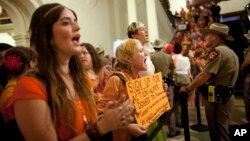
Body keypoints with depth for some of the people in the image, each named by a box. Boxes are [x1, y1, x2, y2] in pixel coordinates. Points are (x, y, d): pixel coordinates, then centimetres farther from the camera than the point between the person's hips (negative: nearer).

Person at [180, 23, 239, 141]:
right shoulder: (229, 51, 14)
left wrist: (187, 88, -10)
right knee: (222, 130, 21)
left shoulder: (216, 51, -18)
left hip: (216, 97, -10)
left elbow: (205, 75, -23)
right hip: (225, 95, 10)